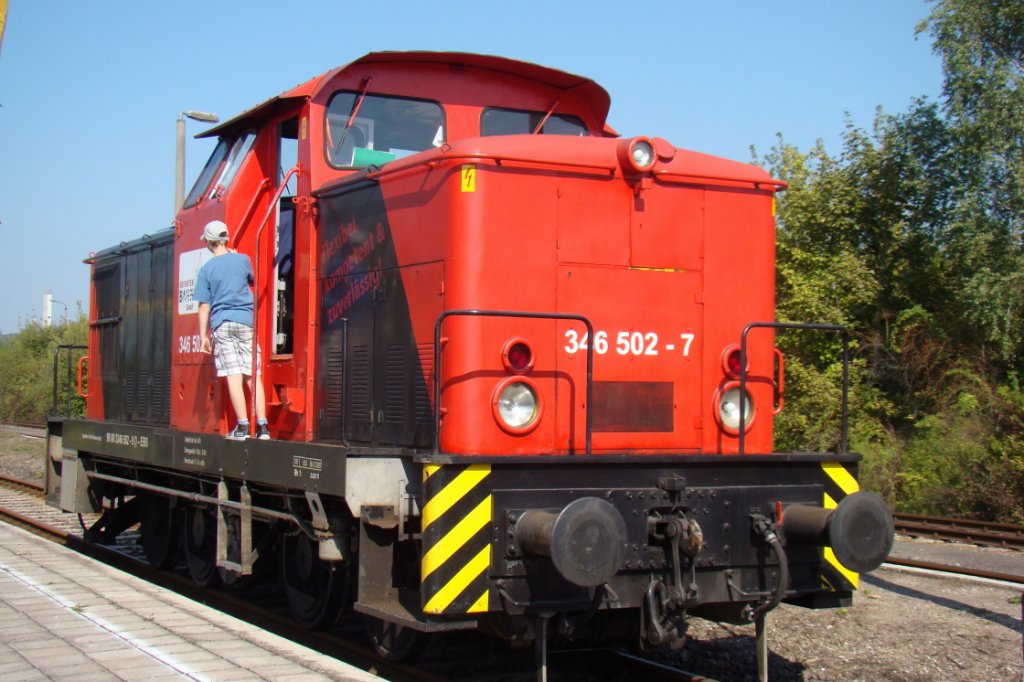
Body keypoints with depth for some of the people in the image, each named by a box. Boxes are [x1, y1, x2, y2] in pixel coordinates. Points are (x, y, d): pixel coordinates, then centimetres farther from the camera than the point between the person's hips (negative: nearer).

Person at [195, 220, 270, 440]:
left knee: (234, 375, -4)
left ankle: (243, 426, -10)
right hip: (246, 321, 2)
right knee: (254, 375, 2)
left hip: (222, 324, -2)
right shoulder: (242, 259, 5)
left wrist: (203, 335, 3)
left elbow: (204, 306, -2)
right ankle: (262, 426, -3)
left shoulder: (206, 269, 0)